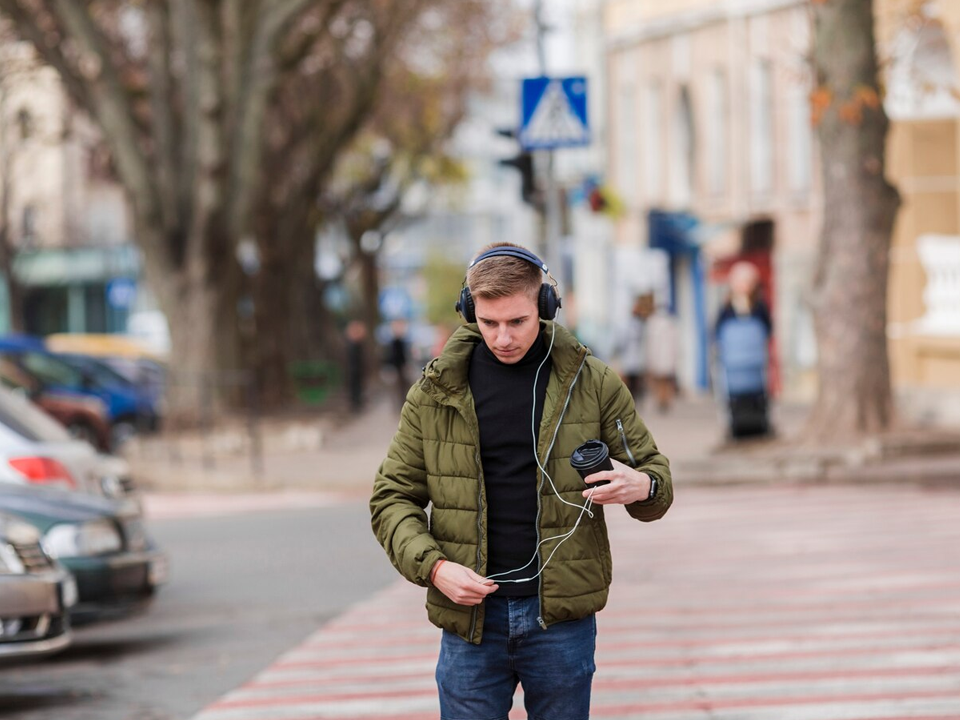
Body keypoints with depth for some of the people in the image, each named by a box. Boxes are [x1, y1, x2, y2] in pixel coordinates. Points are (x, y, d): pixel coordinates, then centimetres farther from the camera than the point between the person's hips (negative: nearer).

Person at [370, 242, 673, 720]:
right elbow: (392, 497, 7)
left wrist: (643, 487, -15)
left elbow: (655, 474, 10)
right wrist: (433, 565, -11)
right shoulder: (434, 392, 4)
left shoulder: (592, 384, 3)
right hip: (470, 617, 0)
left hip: (561, 616, 0)